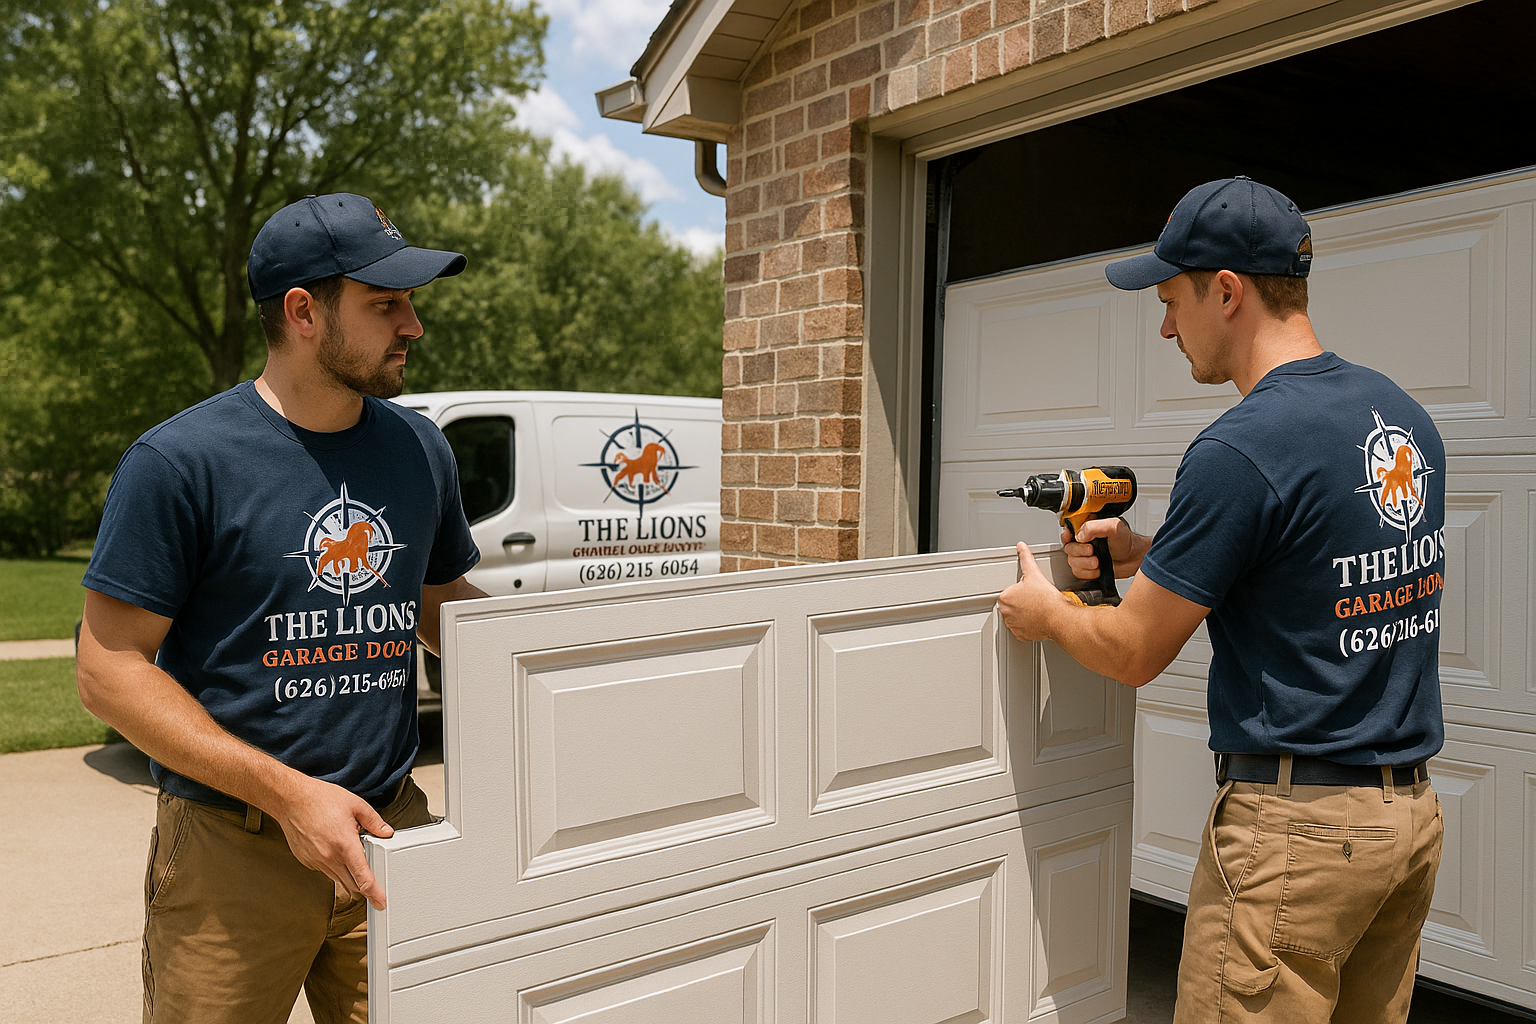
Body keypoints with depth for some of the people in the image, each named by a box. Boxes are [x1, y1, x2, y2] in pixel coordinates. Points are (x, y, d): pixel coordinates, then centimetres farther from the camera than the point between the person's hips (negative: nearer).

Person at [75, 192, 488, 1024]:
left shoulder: (419, 450, 5)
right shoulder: (178, 462, -11)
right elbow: (110, 670, -10)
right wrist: (287, 793, -18)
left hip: (390, 830, 4)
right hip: (230, 854, -4)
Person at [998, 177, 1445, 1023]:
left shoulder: (1240, 449, -21)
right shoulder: (1405, 417, 6)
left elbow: (1136, 654, -13)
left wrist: (1043, 613, 6)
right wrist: (1146, 555, 15)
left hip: (1296, 826, -9)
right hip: (1413, 811, 9)